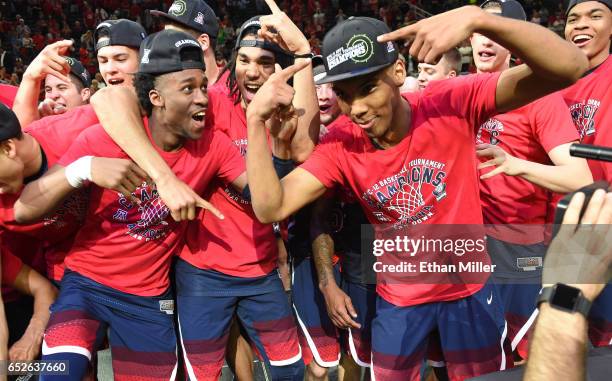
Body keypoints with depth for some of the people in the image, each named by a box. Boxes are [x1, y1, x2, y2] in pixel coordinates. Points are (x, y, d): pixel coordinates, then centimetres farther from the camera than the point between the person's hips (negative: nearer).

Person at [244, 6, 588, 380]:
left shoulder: (452, 103, -22)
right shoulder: (341, 147, -14)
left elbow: (570, 67, -31)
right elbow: (271, 208, -19)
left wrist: (477, 18, -46)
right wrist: (257, 121, -29)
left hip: (469, 289, -1)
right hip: (398, 299, 2)